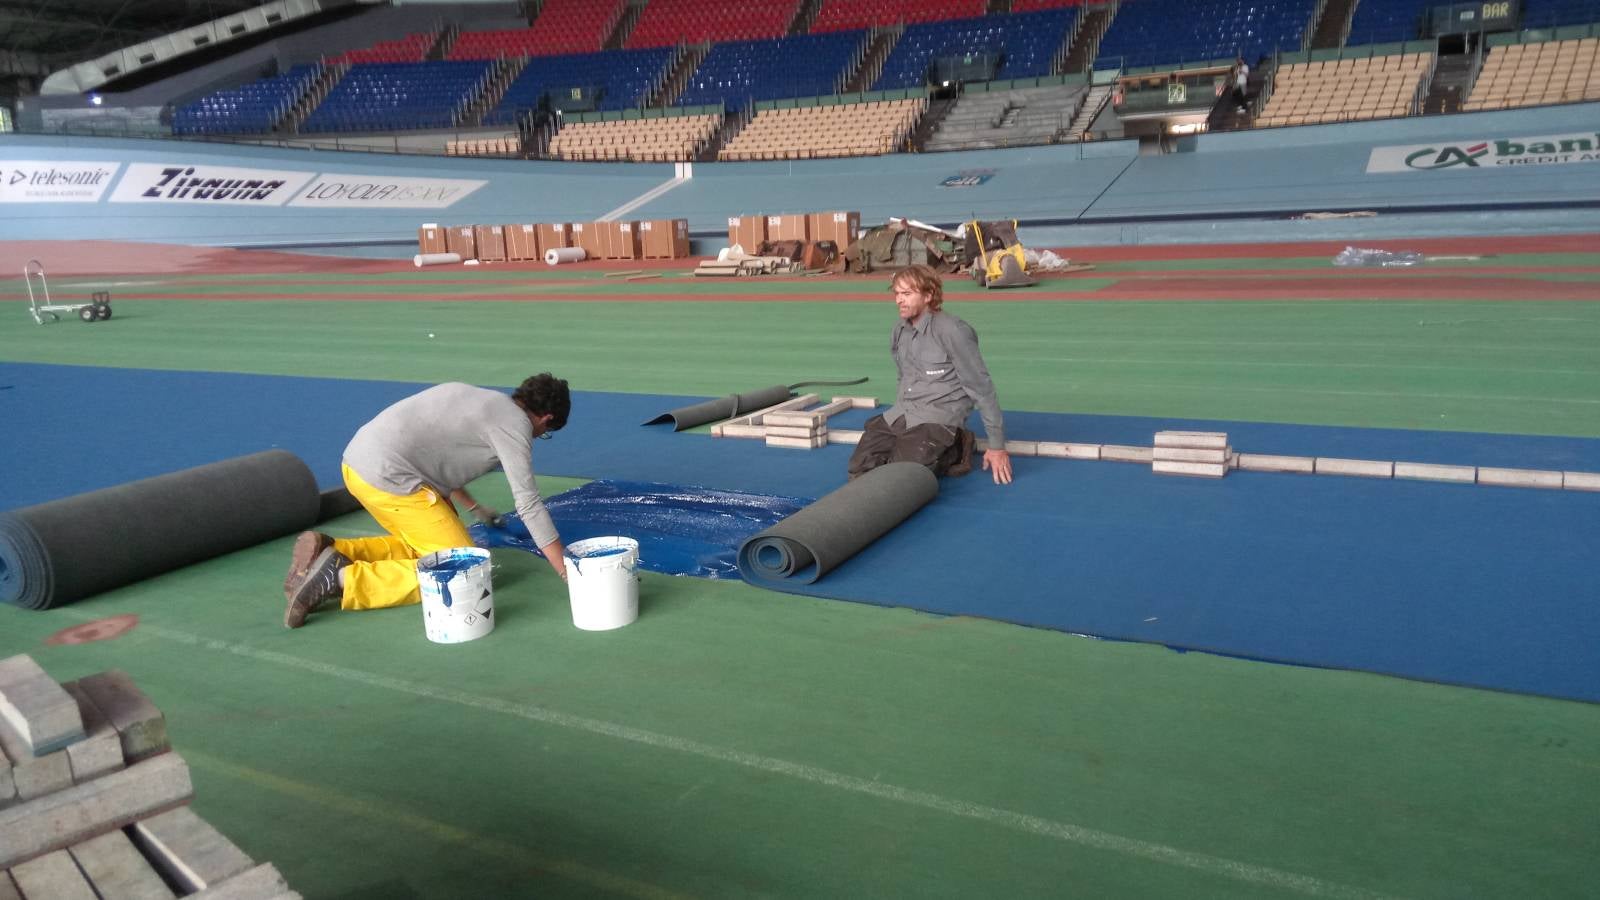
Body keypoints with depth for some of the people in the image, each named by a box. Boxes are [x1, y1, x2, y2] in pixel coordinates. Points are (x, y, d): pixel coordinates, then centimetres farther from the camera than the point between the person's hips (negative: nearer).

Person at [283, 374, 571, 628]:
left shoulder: (474, 397, 21)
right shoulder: (514, 422, -3)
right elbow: (528, 503, -7)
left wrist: (475, 508, 44)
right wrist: (567, 571, -4)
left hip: (357, 461, 9)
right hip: (388, 477, -9)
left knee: (419, 546, 25)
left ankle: (328, 551, 9)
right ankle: (343, 578, -13)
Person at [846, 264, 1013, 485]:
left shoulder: (952, 331, -14)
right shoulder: (898, 332, 8)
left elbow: (981, 388, -10)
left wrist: (997, 446, -9)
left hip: (939, 418, -6)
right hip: (900, 416, 7)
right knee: (859, 470, -9)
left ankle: (951, 452, 0)